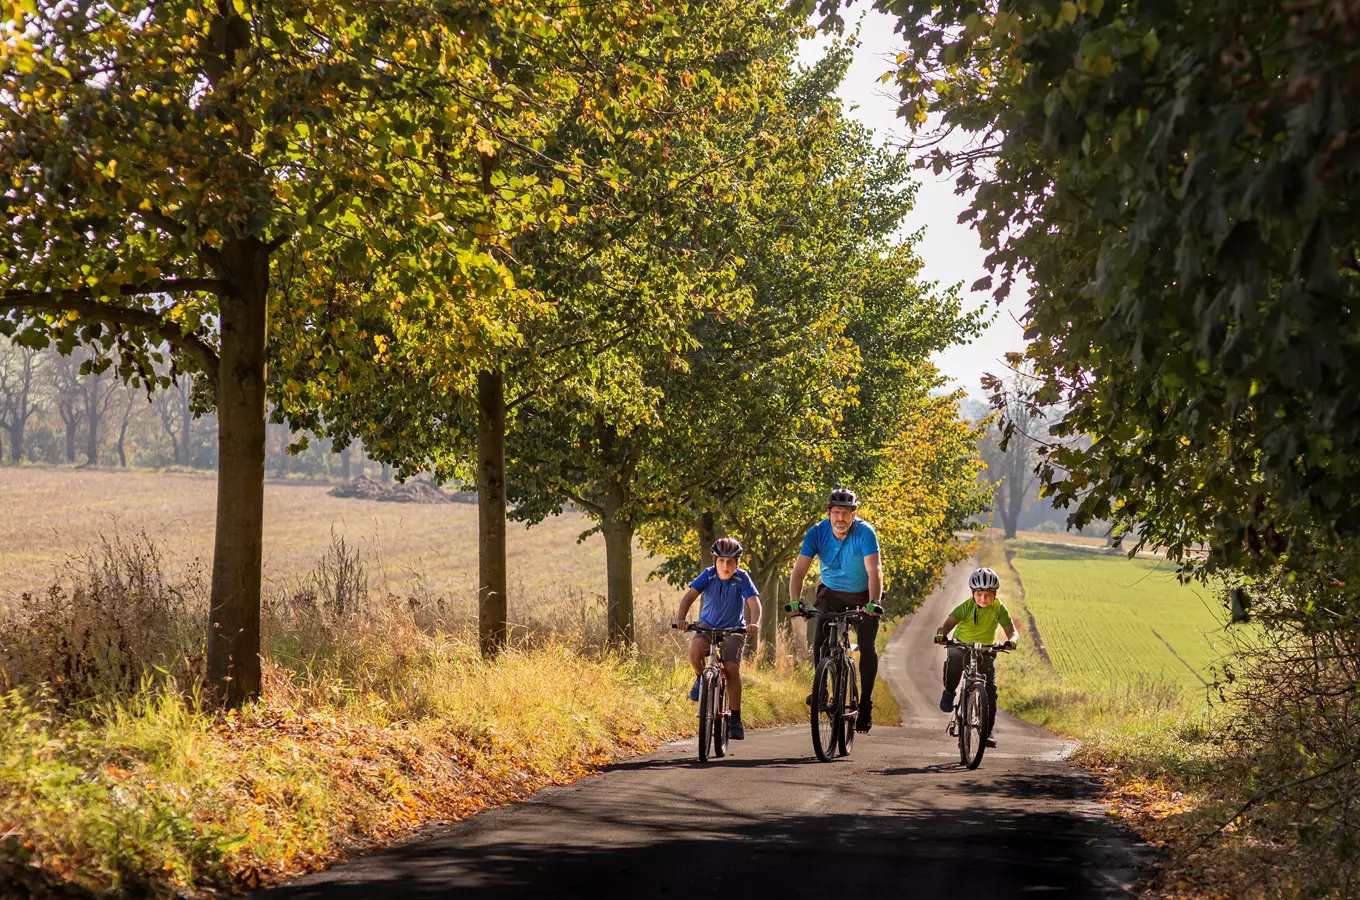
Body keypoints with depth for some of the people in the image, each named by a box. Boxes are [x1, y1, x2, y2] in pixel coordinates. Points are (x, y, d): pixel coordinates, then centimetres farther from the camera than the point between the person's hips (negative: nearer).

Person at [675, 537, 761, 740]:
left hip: (733, 630, -1)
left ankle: (735, 718, -7)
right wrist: (681, 618, -43)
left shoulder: (742, 578, -16)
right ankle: (701, 679, -1)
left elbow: (754, 602, -26)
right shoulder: (708, 575, -14)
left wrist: (754, 623, -47)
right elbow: (690, 596, -24)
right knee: (695, 648, -33)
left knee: (732, 669, -20)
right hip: (708, 626, 1)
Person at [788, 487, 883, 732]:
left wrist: (873, 602, -49)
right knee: (821, 640, -18)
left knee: (867, 647, -13)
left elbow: (874, 570, -35)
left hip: (862, 596, -2)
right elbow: (799, 570, -23)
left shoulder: (864, 533, -26)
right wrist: (795, 602, -38)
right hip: (832, 593, 2)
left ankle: (865, 704, 0)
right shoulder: (817, 533, -19)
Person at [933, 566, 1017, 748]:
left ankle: (987, 731, 3)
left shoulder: (999, 609, -10)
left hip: (985, 651, 2)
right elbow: (949, 623, -27)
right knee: (954, 658, -39)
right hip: (961, 646, -2)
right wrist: (941, 634, -50)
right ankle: (949, 692, -12)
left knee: (990, 690, -10)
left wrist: (1011, 640, -39)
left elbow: (1011, 630, -15)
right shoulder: (967, 607, -16)